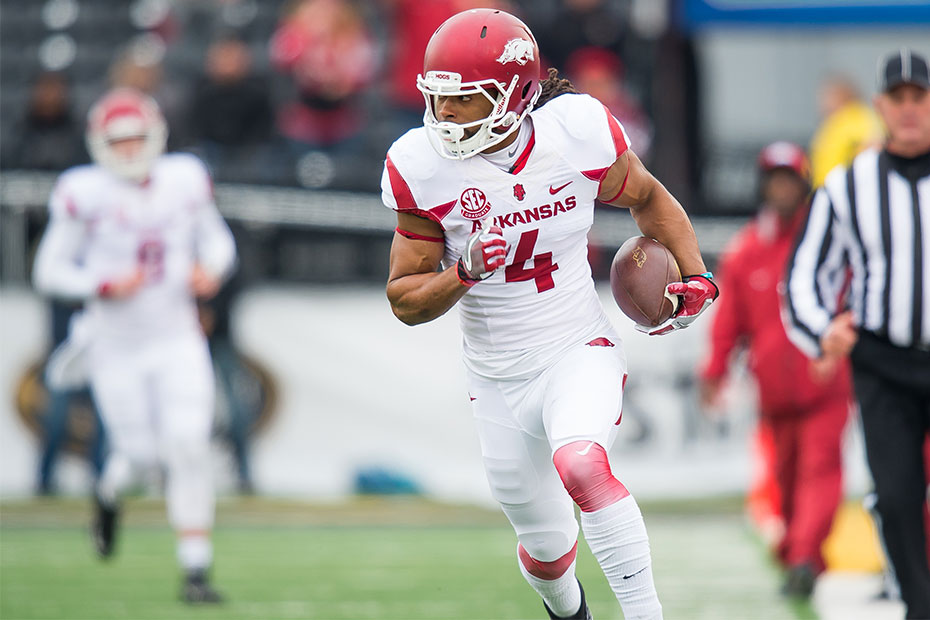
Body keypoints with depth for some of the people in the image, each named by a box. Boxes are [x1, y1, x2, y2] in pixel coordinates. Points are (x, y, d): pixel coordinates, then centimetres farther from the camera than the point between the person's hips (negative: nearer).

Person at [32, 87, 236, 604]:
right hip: (116, 346, -2)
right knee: (142, 452, 1)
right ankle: (110, 492, 41)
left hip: (177, 339, 2)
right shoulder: (85, 196, -10)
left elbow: (217, 238, 16)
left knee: (188, 445, -12)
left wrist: (211, 268, -6)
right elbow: (50, 271, -5)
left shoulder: (185, 182, -1)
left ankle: (197, 570, -5)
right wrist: (104, 286, -20)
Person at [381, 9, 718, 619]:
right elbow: (405, 300, -5)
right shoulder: (423, 168, -12)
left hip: (579, 352, -2)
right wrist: (462, 273, -26)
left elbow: (648, 198, 8)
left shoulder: (578, 134, -13)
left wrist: (696, 274, -6)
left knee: (580, 466, -34)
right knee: (546, 544, 15)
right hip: (499, 379, 2)